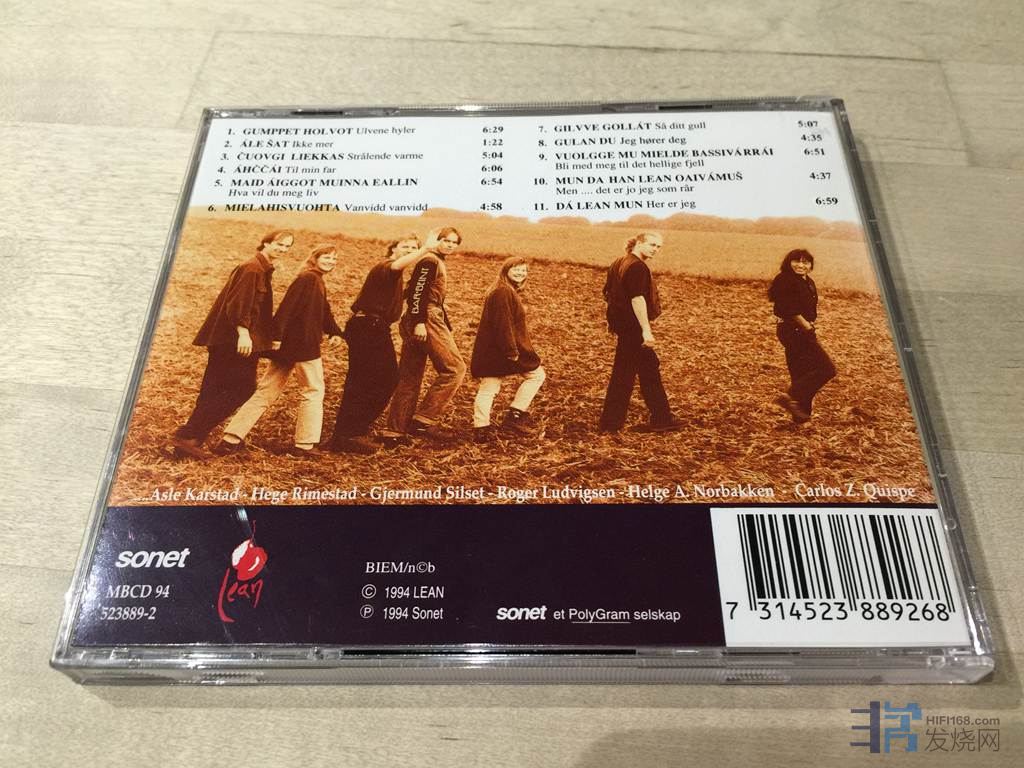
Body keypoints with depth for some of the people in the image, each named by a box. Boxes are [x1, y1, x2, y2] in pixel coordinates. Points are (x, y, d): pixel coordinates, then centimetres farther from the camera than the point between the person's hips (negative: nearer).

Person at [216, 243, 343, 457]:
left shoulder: (317, 282, 19)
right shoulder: (307, 279, -11)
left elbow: (323, 311, 26)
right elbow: (287, 306, -20)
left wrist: (335, 332, 13)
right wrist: (277, 336, -26)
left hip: (289, 346, 9)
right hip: (302, 346, -9)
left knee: (265, 393, 8)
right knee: (313, 392, 4)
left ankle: (231, 439, 6)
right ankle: (304, 445, 11)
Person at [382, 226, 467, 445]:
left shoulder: (439, 263, 24)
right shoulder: (430, 260, -6)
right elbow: (417, 291, -17)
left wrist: (447, 328, 22)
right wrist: (419, 322, -24)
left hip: (418, 323, 10)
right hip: (426, 320, -10)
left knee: (409, 378, 9)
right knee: (454, 368, -8)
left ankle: (395, 432, 12)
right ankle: (424, 421, -10)